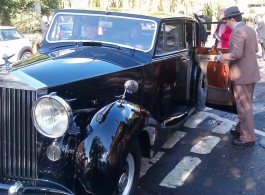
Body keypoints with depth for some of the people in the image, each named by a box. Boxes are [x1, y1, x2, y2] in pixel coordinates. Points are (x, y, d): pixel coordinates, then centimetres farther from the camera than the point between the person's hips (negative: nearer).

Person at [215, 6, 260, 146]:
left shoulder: (238, 32, -20)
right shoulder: (250, 29, 10)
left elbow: (236, 54, -28)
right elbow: (255, 49, 20)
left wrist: (221, 57, -15)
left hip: (242, 74, -10)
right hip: (251, 72, 10)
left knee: (244, 106, -2)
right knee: (245, 104, 19)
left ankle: (248, 138, 5)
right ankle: (241, 129, 32)